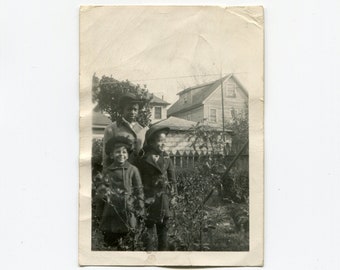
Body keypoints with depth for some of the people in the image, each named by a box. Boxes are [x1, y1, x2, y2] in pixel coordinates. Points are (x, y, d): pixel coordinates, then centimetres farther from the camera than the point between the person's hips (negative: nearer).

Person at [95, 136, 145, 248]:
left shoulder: (132, 170, 0)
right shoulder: (108, 171, 8)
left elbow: (139, 190, 1)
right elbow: (101, 186, 10)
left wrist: (140, 210, -2)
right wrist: (103, 191, -14)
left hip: (127, 210, -2)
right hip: (111, 209, 3)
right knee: (109, 240, 8)